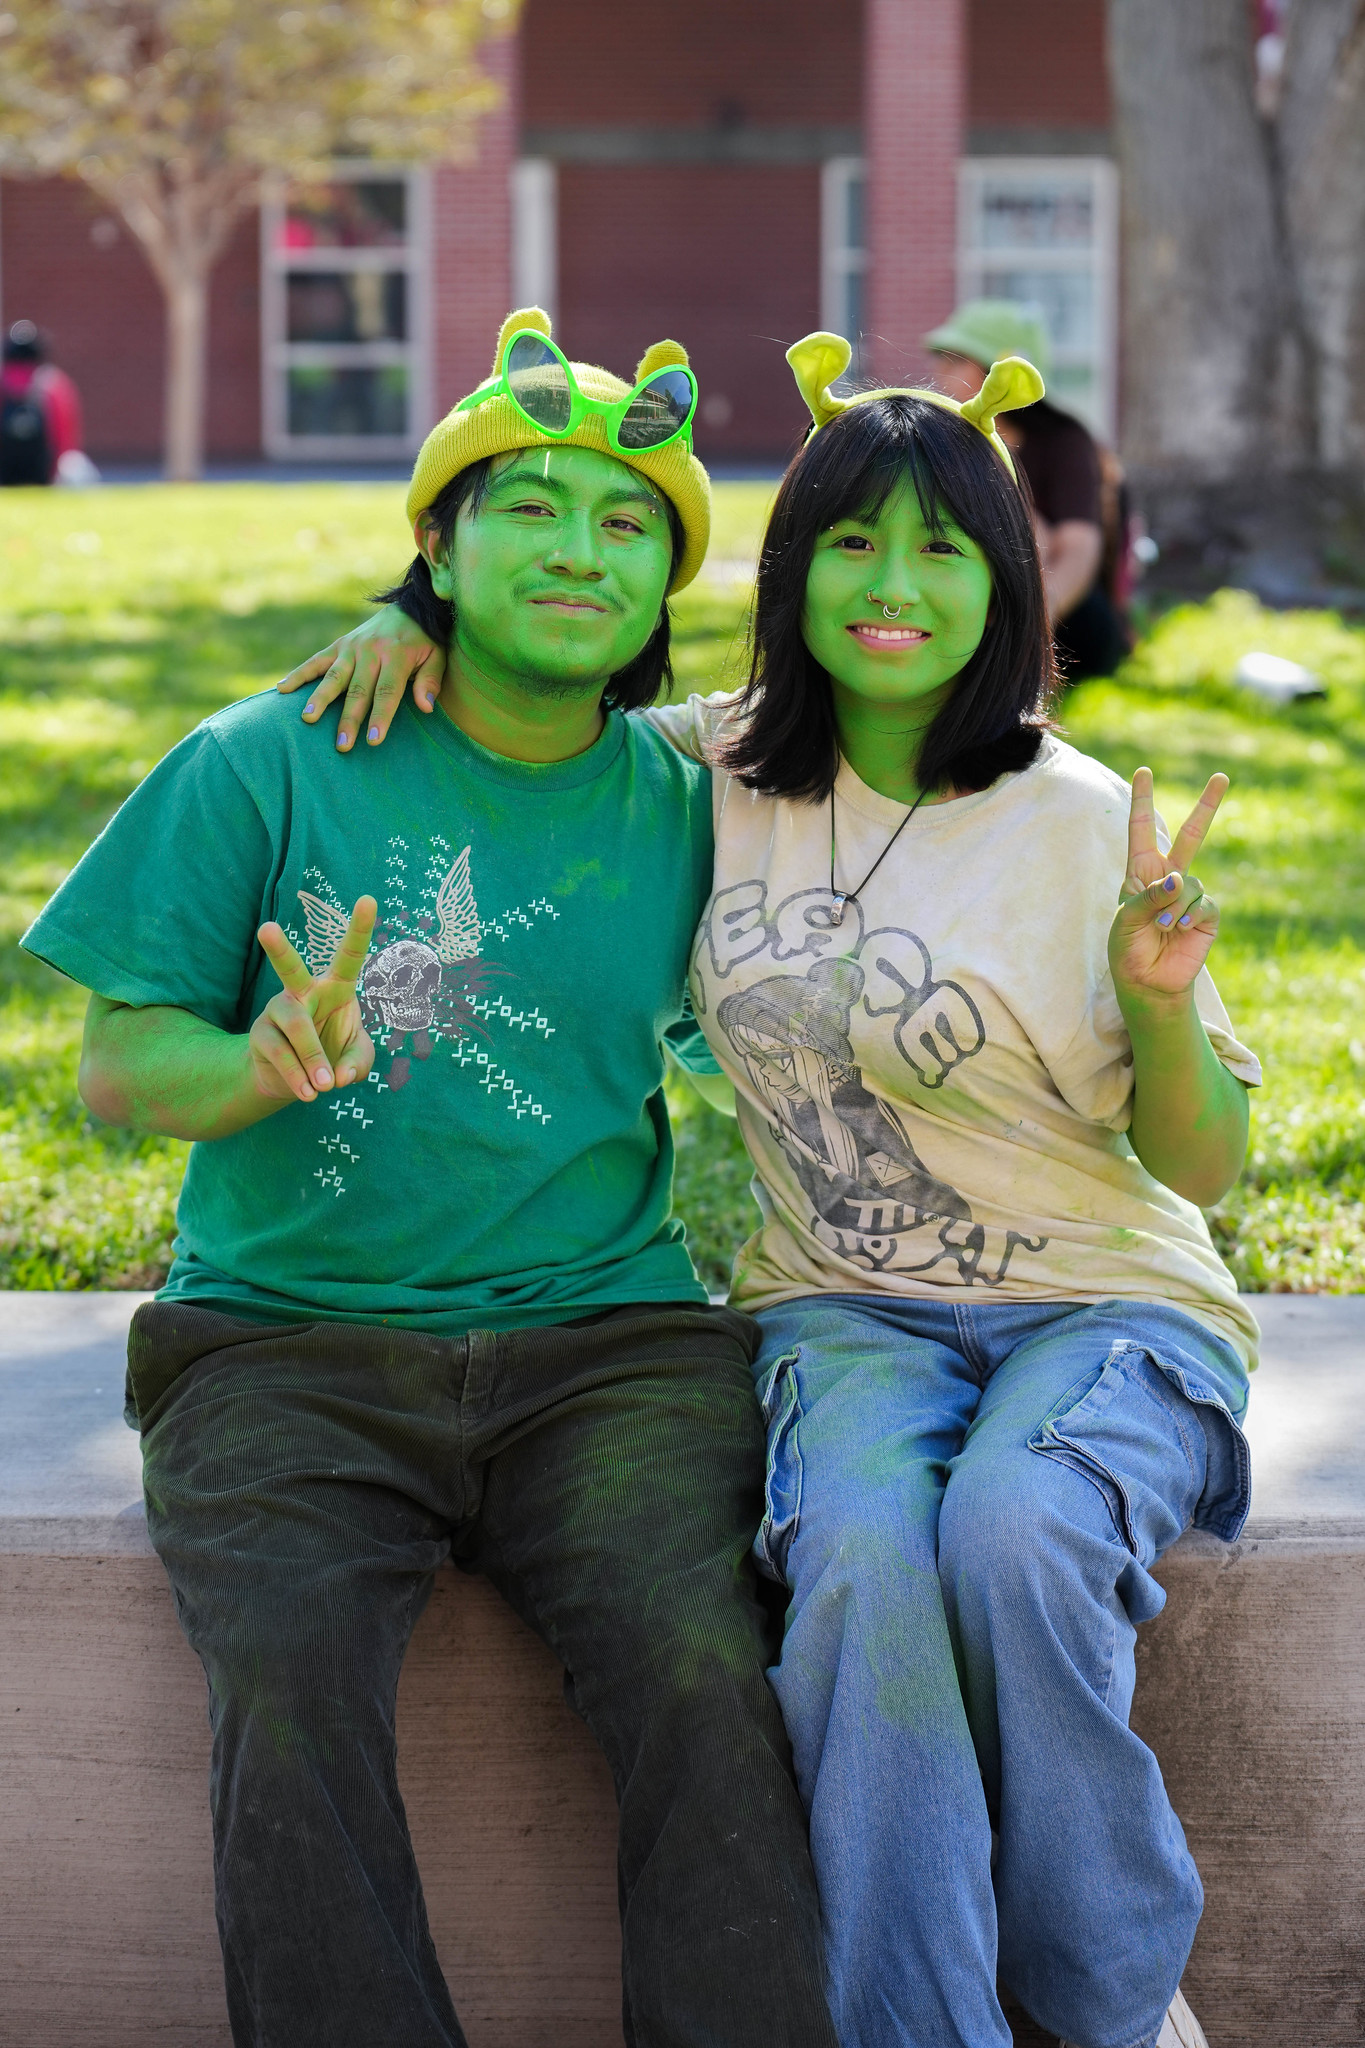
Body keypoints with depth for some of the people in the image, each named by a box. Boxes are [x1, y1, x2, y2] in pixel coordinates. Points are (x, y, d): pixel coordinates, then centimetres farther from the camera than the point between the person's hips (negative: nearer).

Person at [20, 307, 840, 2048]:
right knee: (290, 1681, -29)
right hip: (290, 1345, -1)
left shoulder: (688, 809, 11)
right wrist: (263, 1065, -17)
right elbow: (116, 1068, 3)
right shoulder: (266, 767, 4)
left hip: (606, 1342, 1)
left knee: (703, 1675, -26)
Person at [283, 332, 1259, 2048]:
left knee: (1013, 1538, -35)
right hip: (850, 1315, 2)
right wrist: (411, 622, 3)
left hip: (1102, 1310, -2)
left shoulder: (1081, 825, -4)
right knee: (862, 1565, -34)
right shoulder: (721, 774, 5)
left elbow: (1201, 1164, 0)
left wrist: (1162, 1007, -20)